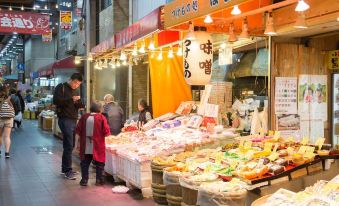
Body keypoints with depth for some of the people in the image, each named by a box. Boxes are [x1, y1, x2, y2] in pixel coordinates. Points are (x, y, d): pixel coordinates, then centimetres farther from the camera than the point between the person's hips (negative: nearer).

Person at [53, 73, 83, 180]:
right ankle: (68, 171, -7)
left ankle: (65, 168, 19)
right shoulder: (61, 87, -4)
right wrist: (71, 99, -20)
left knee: (68, 145, 11)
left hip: (73, 120, 8)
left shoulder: (75, 90, 20)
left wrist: (80, 104, -1)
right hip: (65, 119, -8)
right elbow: (56, 100, -18)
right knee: (69, 145, -11)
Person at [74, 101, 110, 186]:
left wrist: (76, 144, 8)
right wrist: (107, 134, 11)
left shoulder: (84, 117, 3)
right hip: (98, 147, -2)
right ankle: (99, 180, 16)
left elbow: (78, 132, 3)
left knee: (85, 163, 15)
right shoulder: (101, 118, -8)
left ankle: (84, 180, 15)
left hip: (85, 147, 3)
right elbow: (106, 133, -13)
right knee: (99, 163, 13)